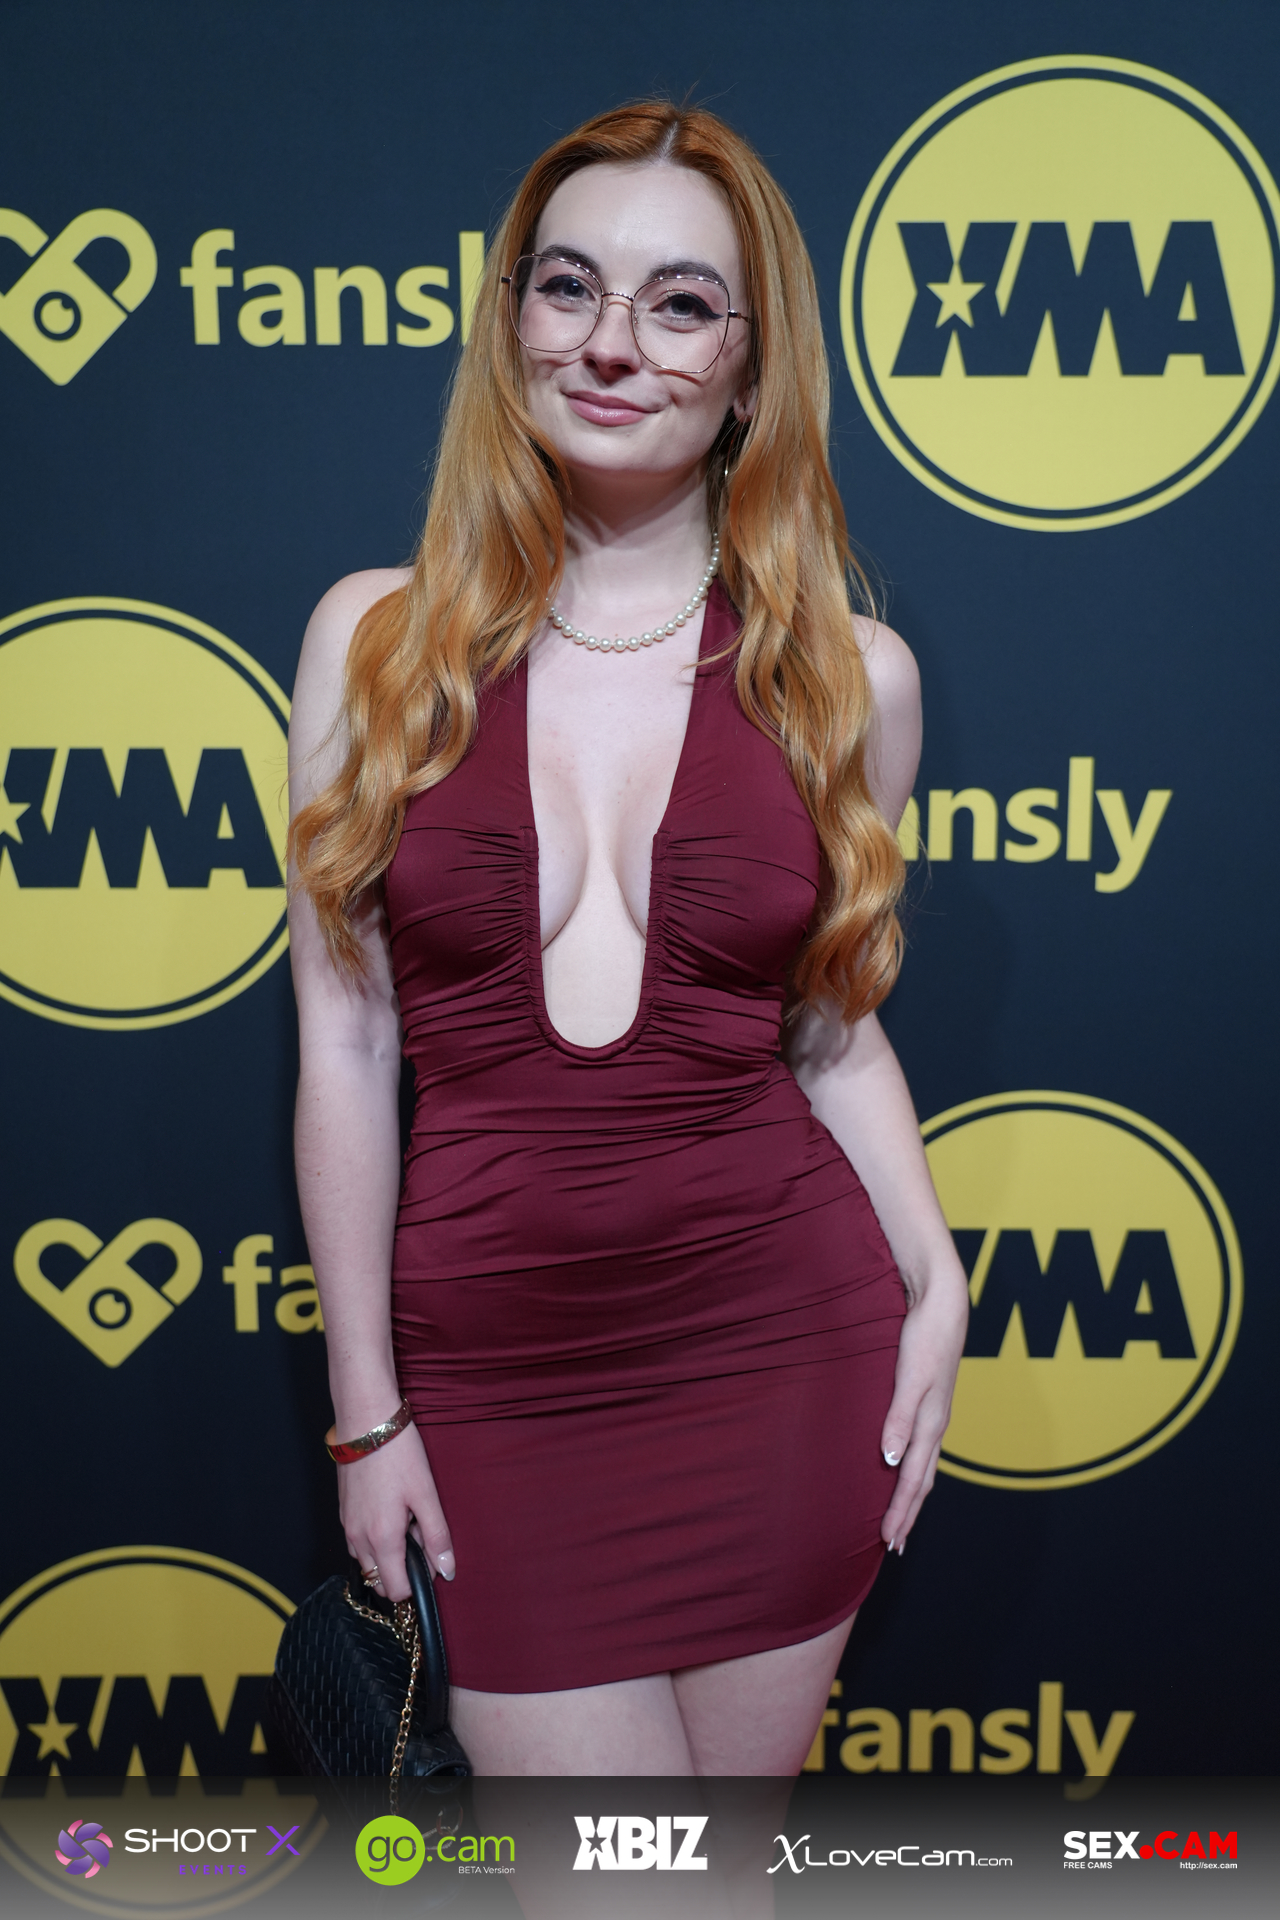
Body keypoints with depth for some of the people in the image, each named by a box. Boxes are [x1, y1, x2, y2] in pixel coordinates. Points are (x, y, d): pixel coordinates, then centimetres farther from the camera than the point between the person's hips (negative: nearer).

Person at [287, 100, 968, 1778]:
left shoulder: (851, 675, 1)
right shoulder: (375, 638, -1)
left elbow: (834, 1030, 11)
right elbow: (346, 1046, 0)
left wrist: (934, 1282, -3)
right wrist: (366, 1408, 2)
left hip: (781, 1341, 1)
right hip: (495, 1363, -1)